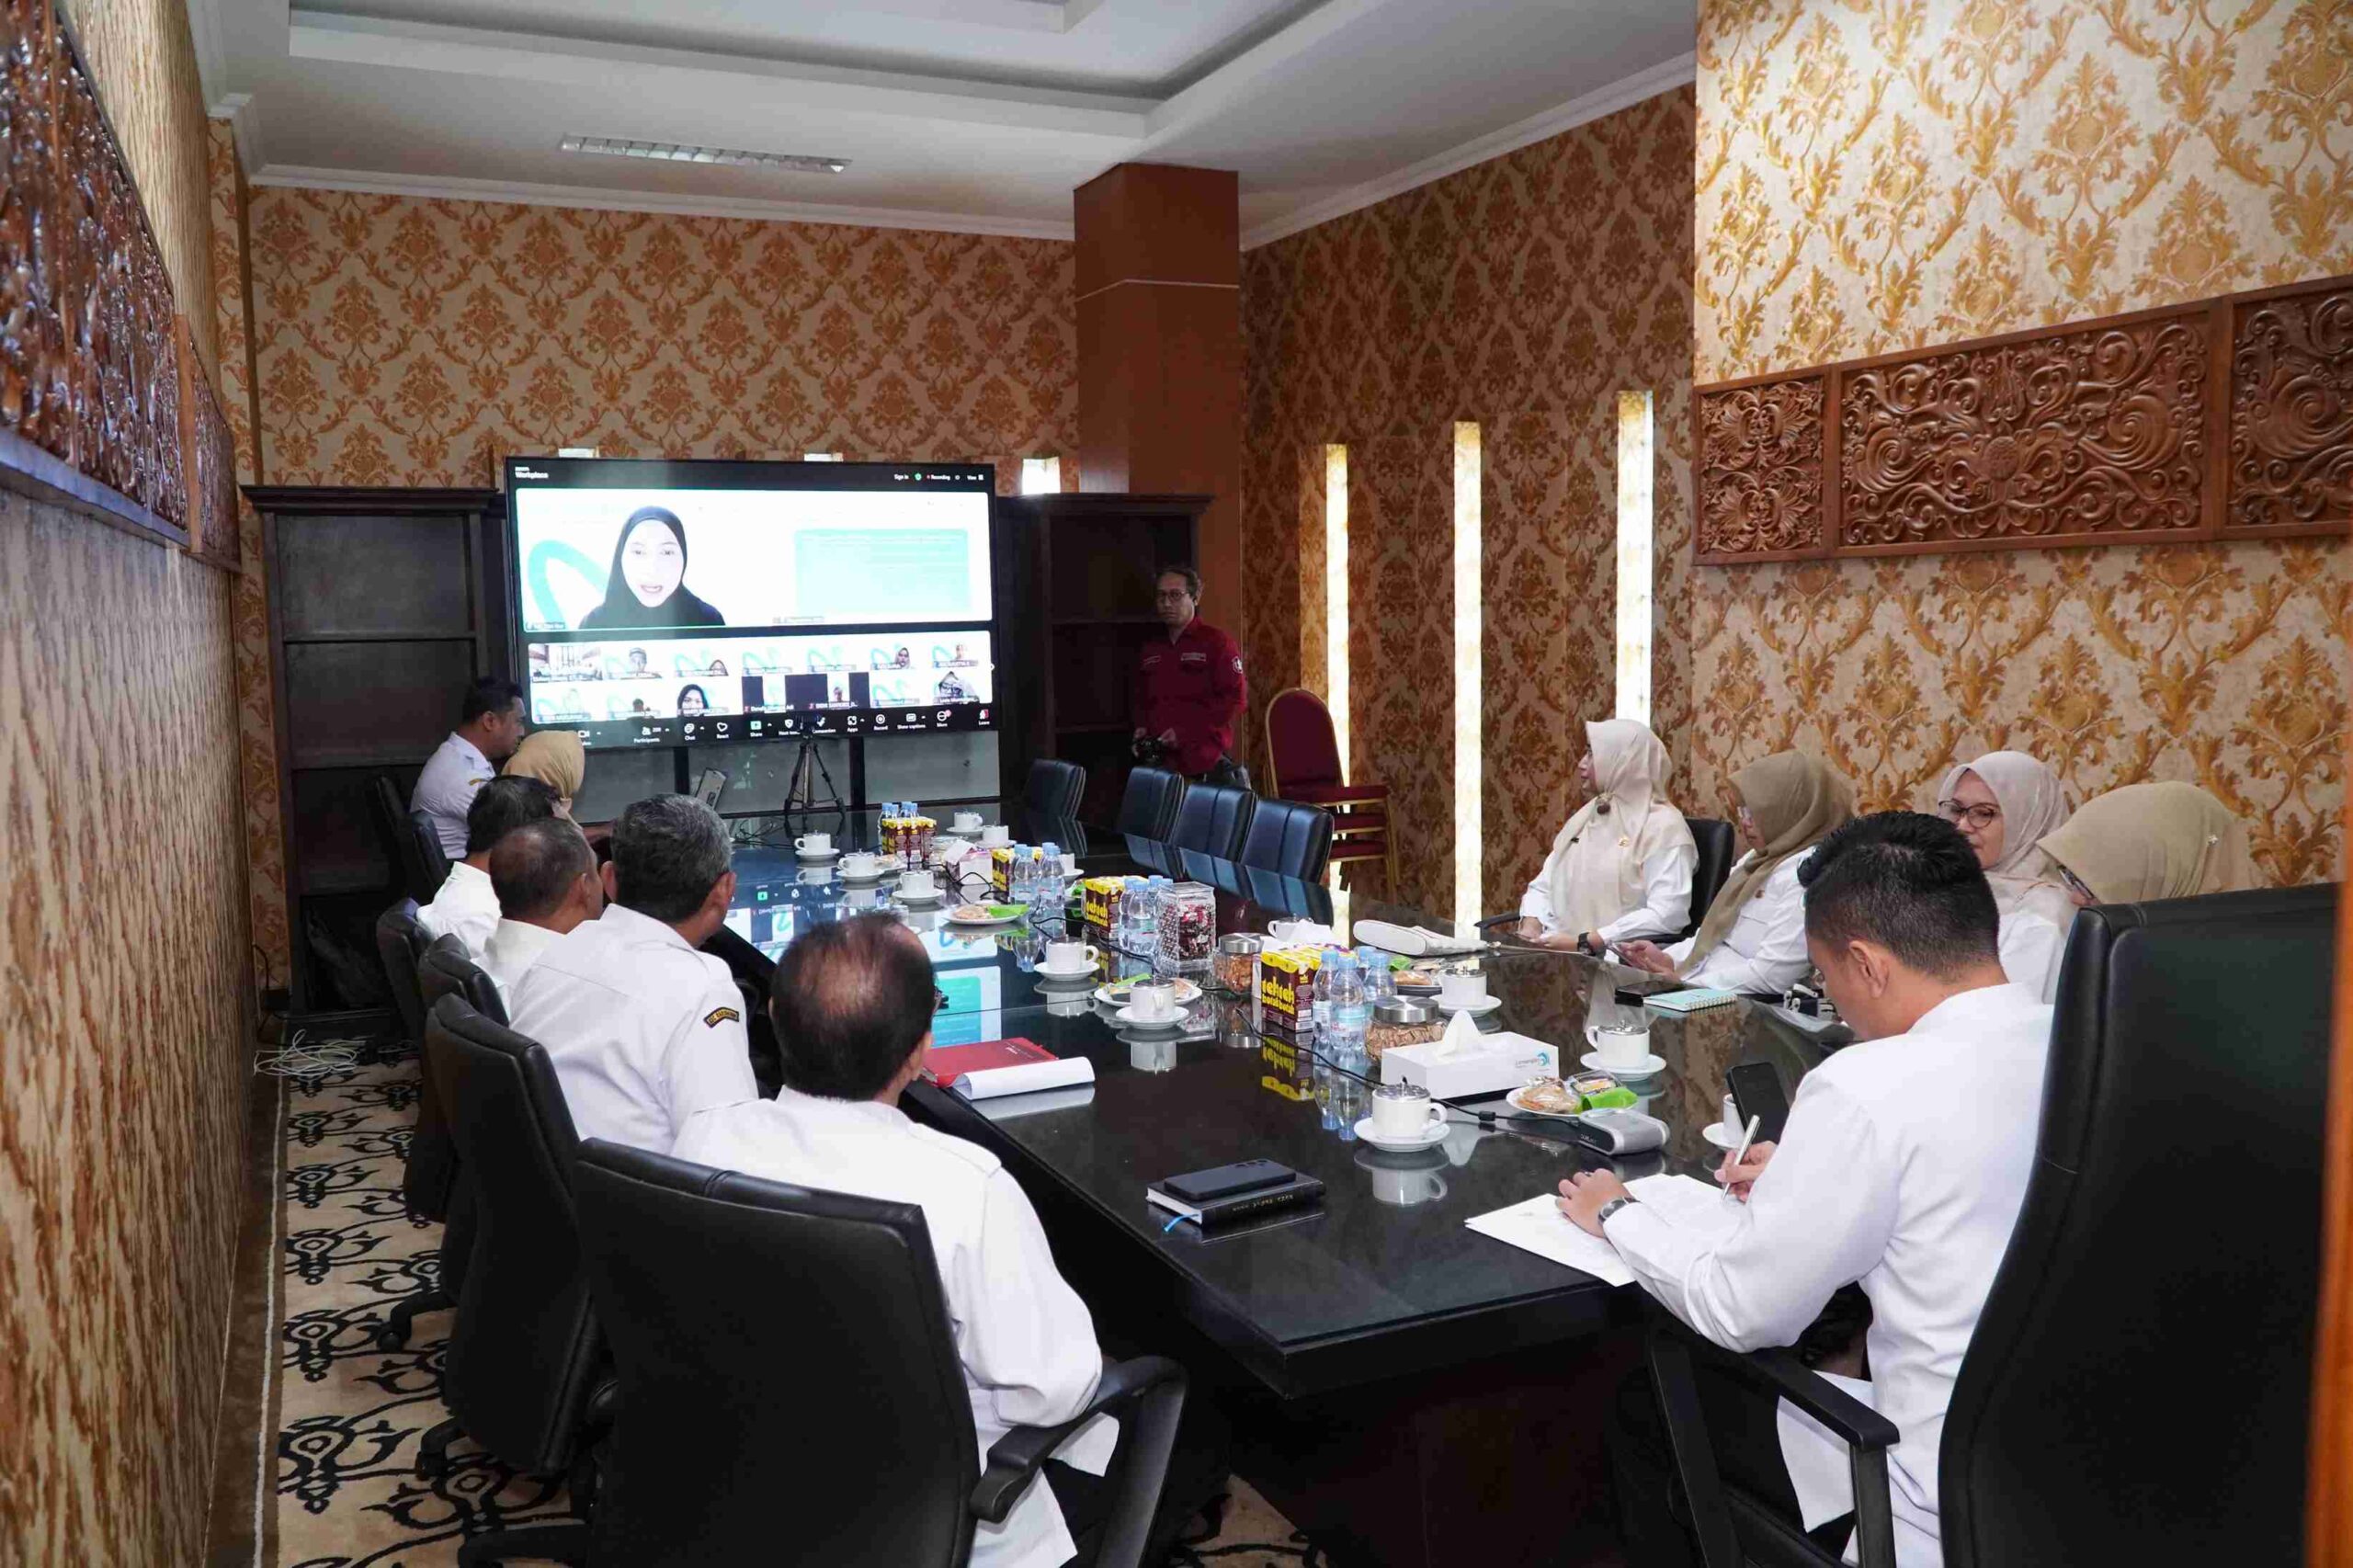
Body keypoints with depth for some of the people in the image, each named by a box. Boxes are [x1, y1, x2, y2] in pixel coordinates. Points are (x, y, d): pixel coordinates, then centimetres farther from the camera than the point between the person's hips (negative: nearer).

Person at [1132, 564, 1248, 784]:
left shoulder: (1216, 643, -1)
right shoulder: (1151, 650, 18)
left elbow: (1235, 698, -9)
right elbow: (1139, 698, 28)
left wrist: (1185, 732, -13)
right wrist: (1141, 728, 7)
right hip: (1160, 762, 5)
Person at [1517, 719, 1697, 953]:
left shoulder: (1663, 825, -5)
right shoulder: (1586, 816, 18)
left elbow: (1668, 914, -16)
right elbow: (1543, 887, 18)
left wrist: (1583, 943, -19)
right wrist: (1531, 928, -4)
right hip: (1556, 950, 7)